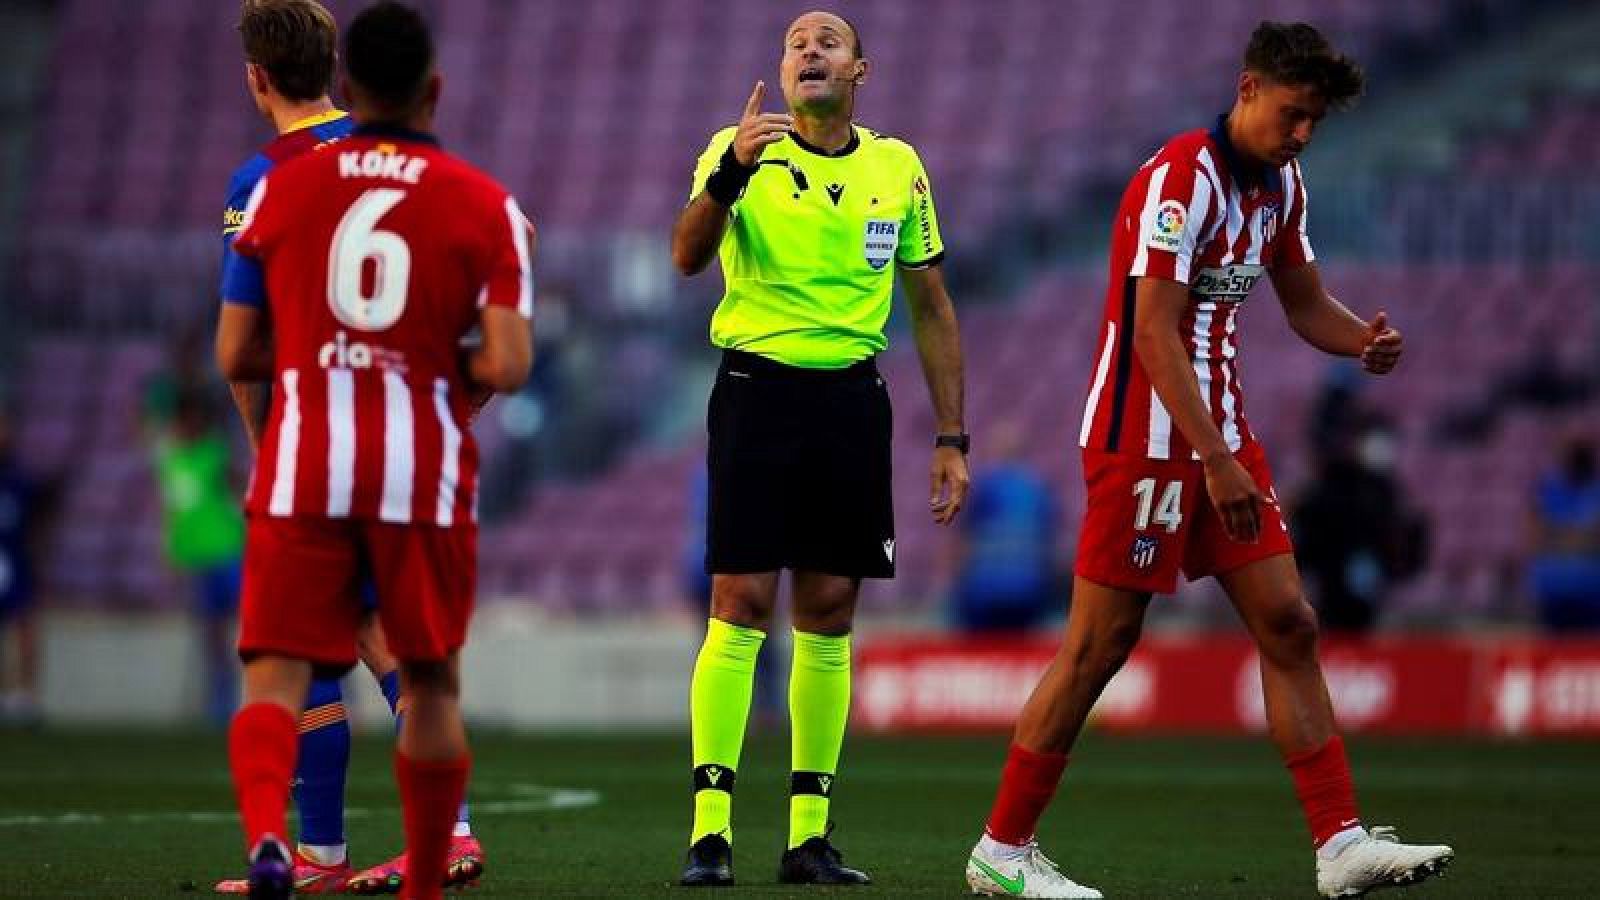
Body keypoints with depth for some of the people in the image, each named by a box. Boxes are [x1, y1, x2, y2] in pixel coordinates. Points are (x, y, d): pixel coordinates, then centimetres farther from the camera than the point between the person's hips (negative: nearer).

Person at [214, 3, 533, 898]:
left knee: (275, 674, -3)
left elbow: (236, 356, 7)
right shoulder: (486, 205, 1)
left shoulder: (282, 188, 6)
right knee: (432, 681, 15)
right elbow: (506, 367, -9)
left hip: (301, 467, 0)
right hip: (424, 471, 0)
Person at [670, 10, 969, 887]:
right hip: (757, 391, -3)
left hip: (852, 399, 4)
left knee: (829, 616, 5)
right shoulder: (741, 149, -1)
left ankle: (810, 835, 9)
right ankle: (710, 831, -8)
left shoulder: (897, 167, 9)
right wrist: (731, 173, -35)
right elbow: (688, 255, -17)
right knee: (741, 607, -8)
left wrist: (951, 438, 11)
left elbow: (931, 307, 15)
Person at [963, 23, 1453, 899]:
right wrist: (1215, 462, -26)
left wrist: (1363, 340, -4)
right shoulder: (1181, 177, -18)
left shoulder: (1280, 186, 9)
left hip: (1221, 439, 9)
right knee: (1099, 645, -5)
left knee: (1287, 625, 2)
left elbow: (1305, 303, 20)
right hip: (1145, 441, -8)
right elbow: (1154, 333, -22)